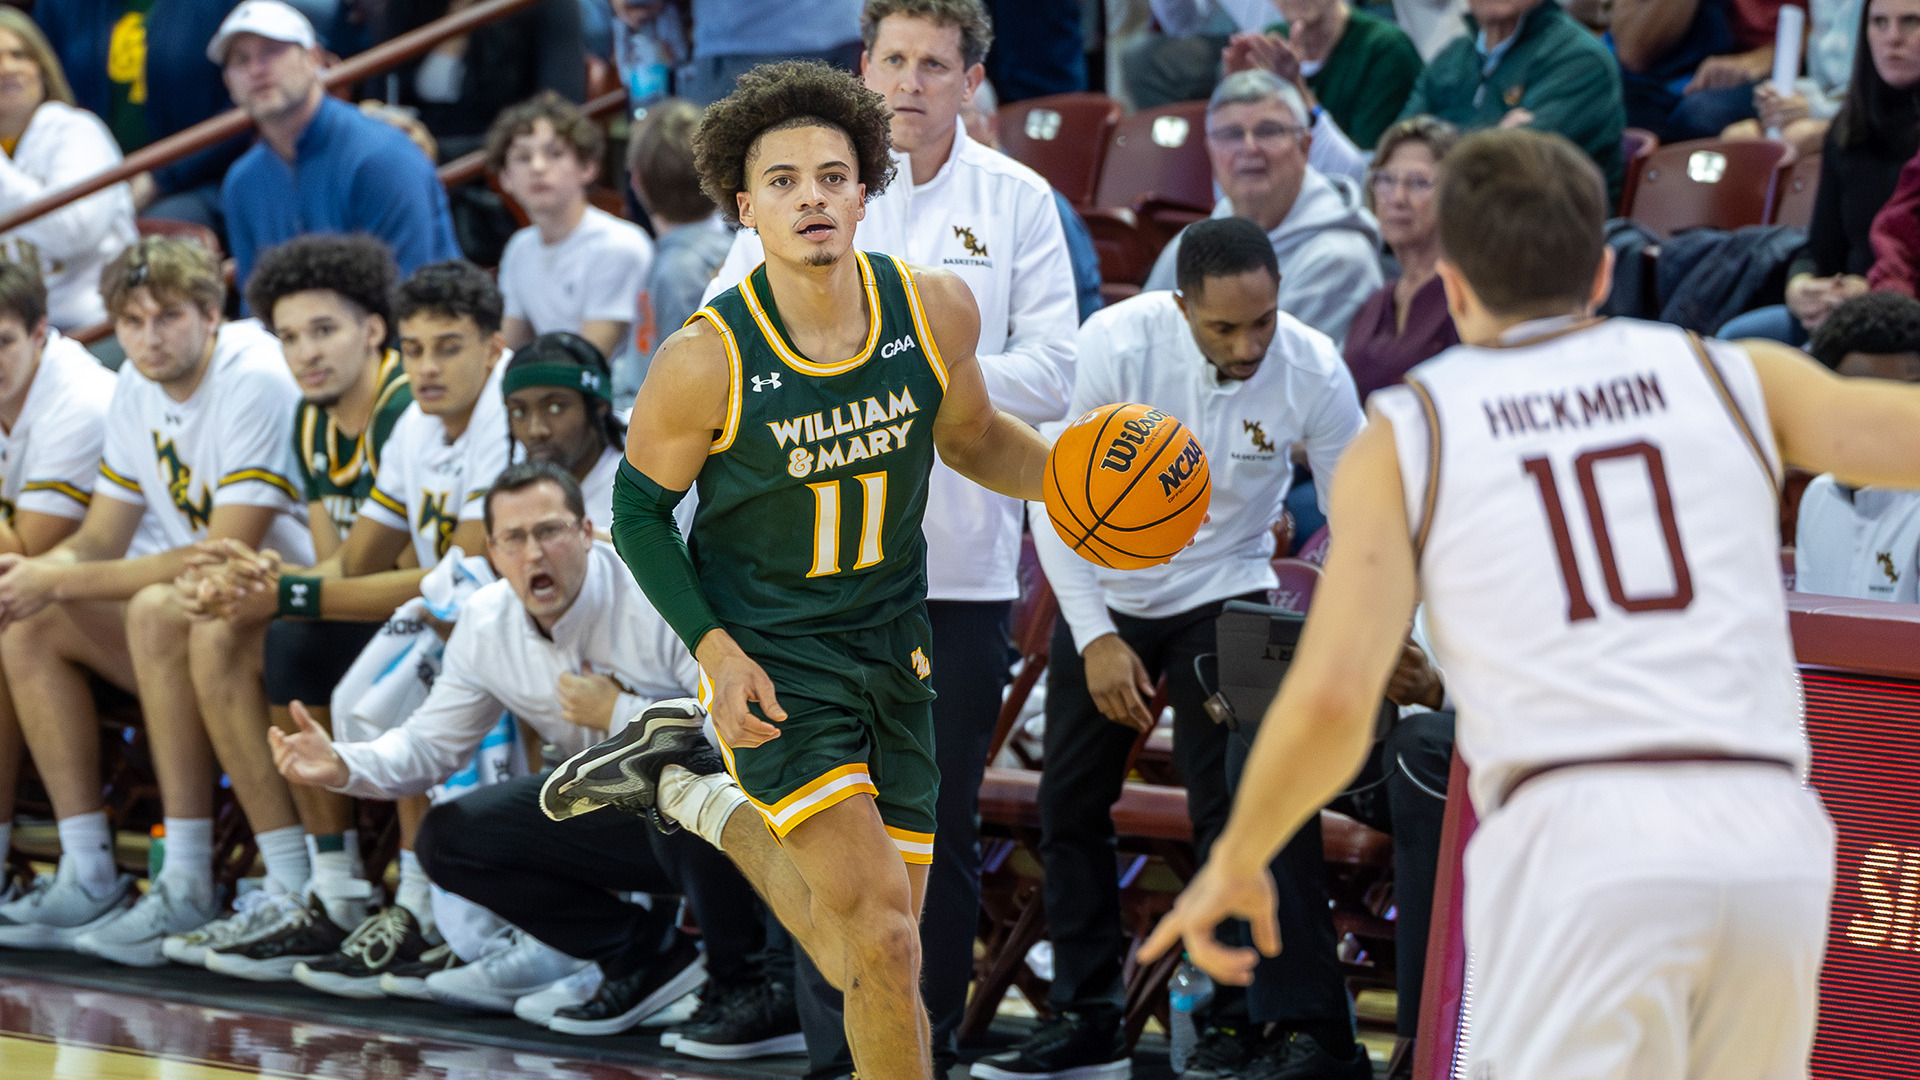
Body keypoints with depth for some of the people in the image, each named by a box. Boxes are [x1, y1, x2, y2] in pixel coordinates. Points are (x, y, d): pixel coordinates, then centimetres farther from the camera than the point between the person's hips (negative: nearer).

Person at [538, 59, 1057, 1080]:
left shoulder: (935, 310, -9)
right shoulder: (706, 361, -19)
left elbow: (972, 437, 11)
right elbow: (638, 508, -4)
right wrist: (713, 650, -17)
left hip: (889, 645, 5)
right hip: (767, 652, -5)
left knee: (862, 963, 10)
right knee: (879, 928, -23)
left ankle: (691, 786, 32)